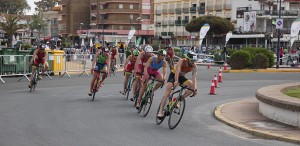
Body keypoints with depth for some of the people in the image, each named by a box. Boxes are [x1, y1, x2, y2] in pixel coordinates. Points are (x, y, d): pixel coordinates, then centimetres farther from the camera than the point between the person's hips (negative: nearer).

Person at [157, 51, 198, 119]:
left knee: (192, 86, -20)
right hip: (173, 75, -4)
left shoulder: (194, 66, -17)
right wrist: (176, 81, -57)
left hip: (181, 77, 4)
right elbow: (177, 70, -42)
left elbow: (194, 77, -25)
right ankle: (160, 111, -24)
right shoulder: (182, 61, -28)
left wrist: (195, 88, -38)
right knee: (168, 92, -22)